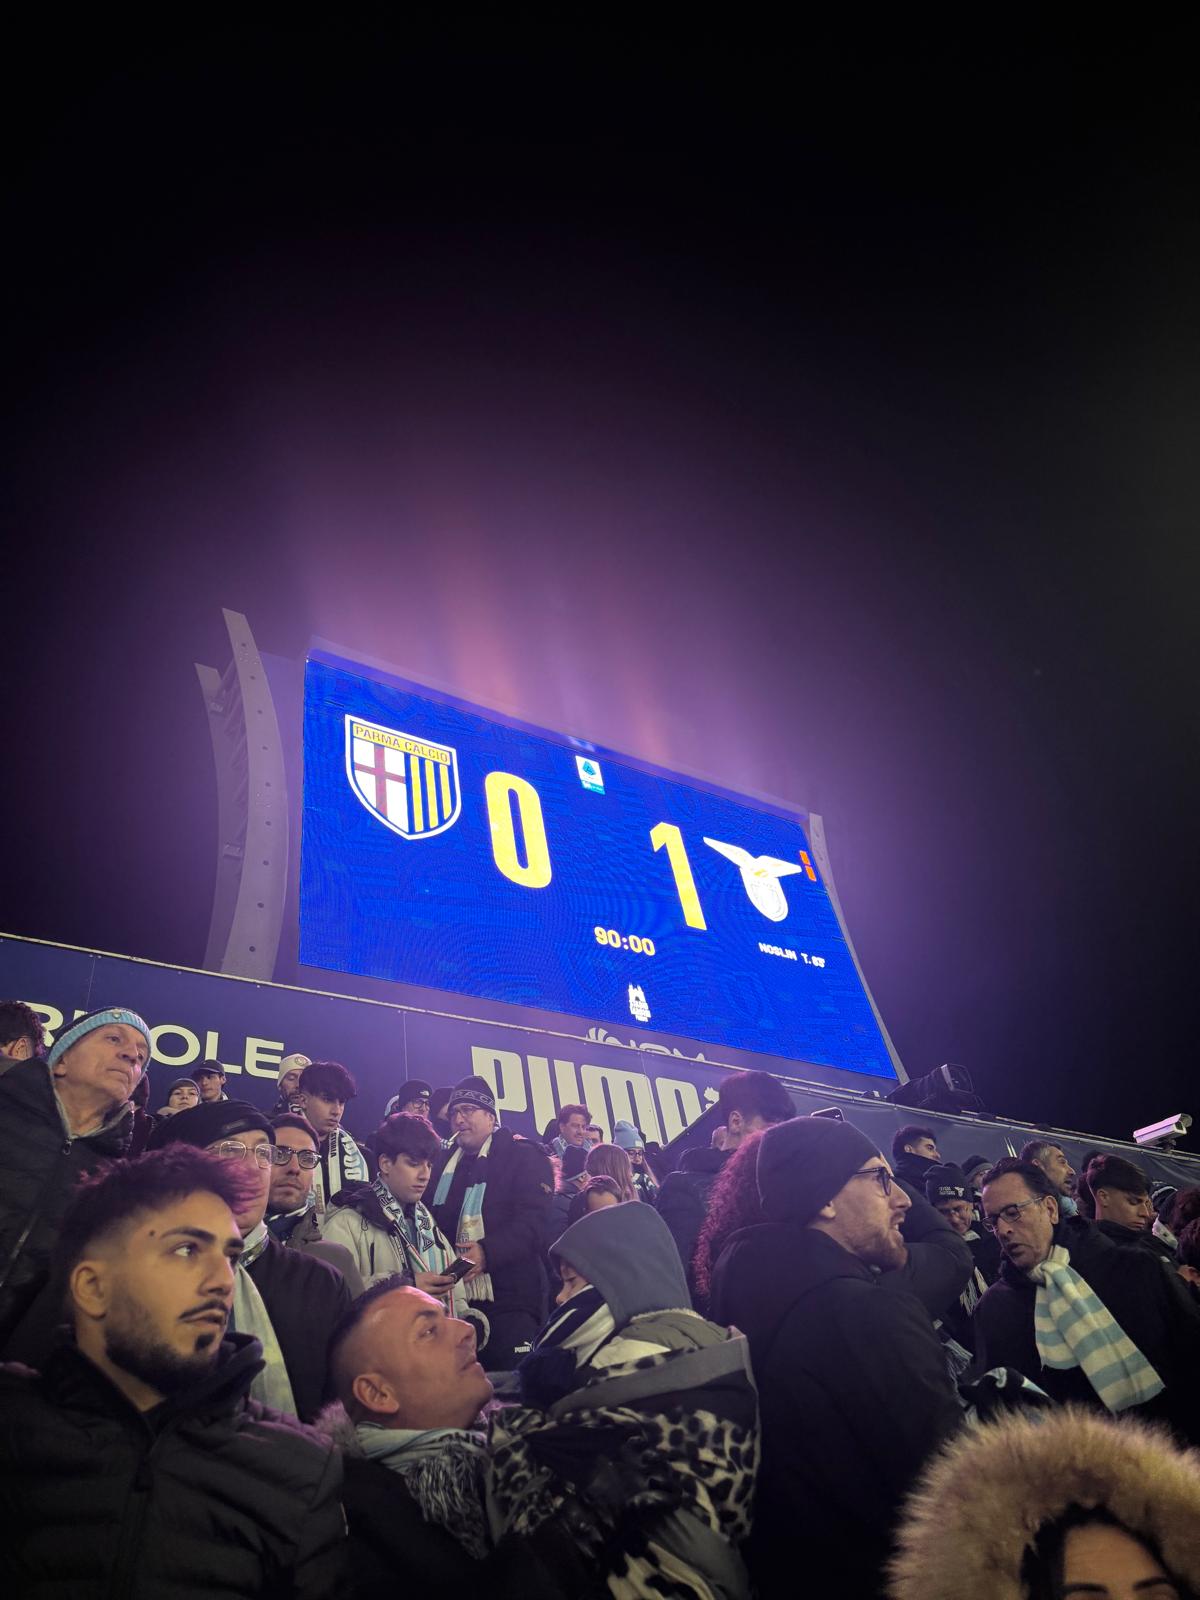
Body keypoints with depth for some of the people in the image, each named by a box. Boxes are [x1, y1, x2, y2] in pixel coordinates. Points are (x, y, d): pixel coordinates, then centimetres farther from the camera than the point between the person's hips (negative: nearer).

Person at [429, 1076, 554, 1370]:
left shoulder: (524, 1156, 0)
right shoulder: (442, 1162, 18)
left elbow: (532, 1222, -12)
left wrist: (487, 1252, -25)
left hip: (510, 1301, -5)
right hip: (454, 1300, 5)